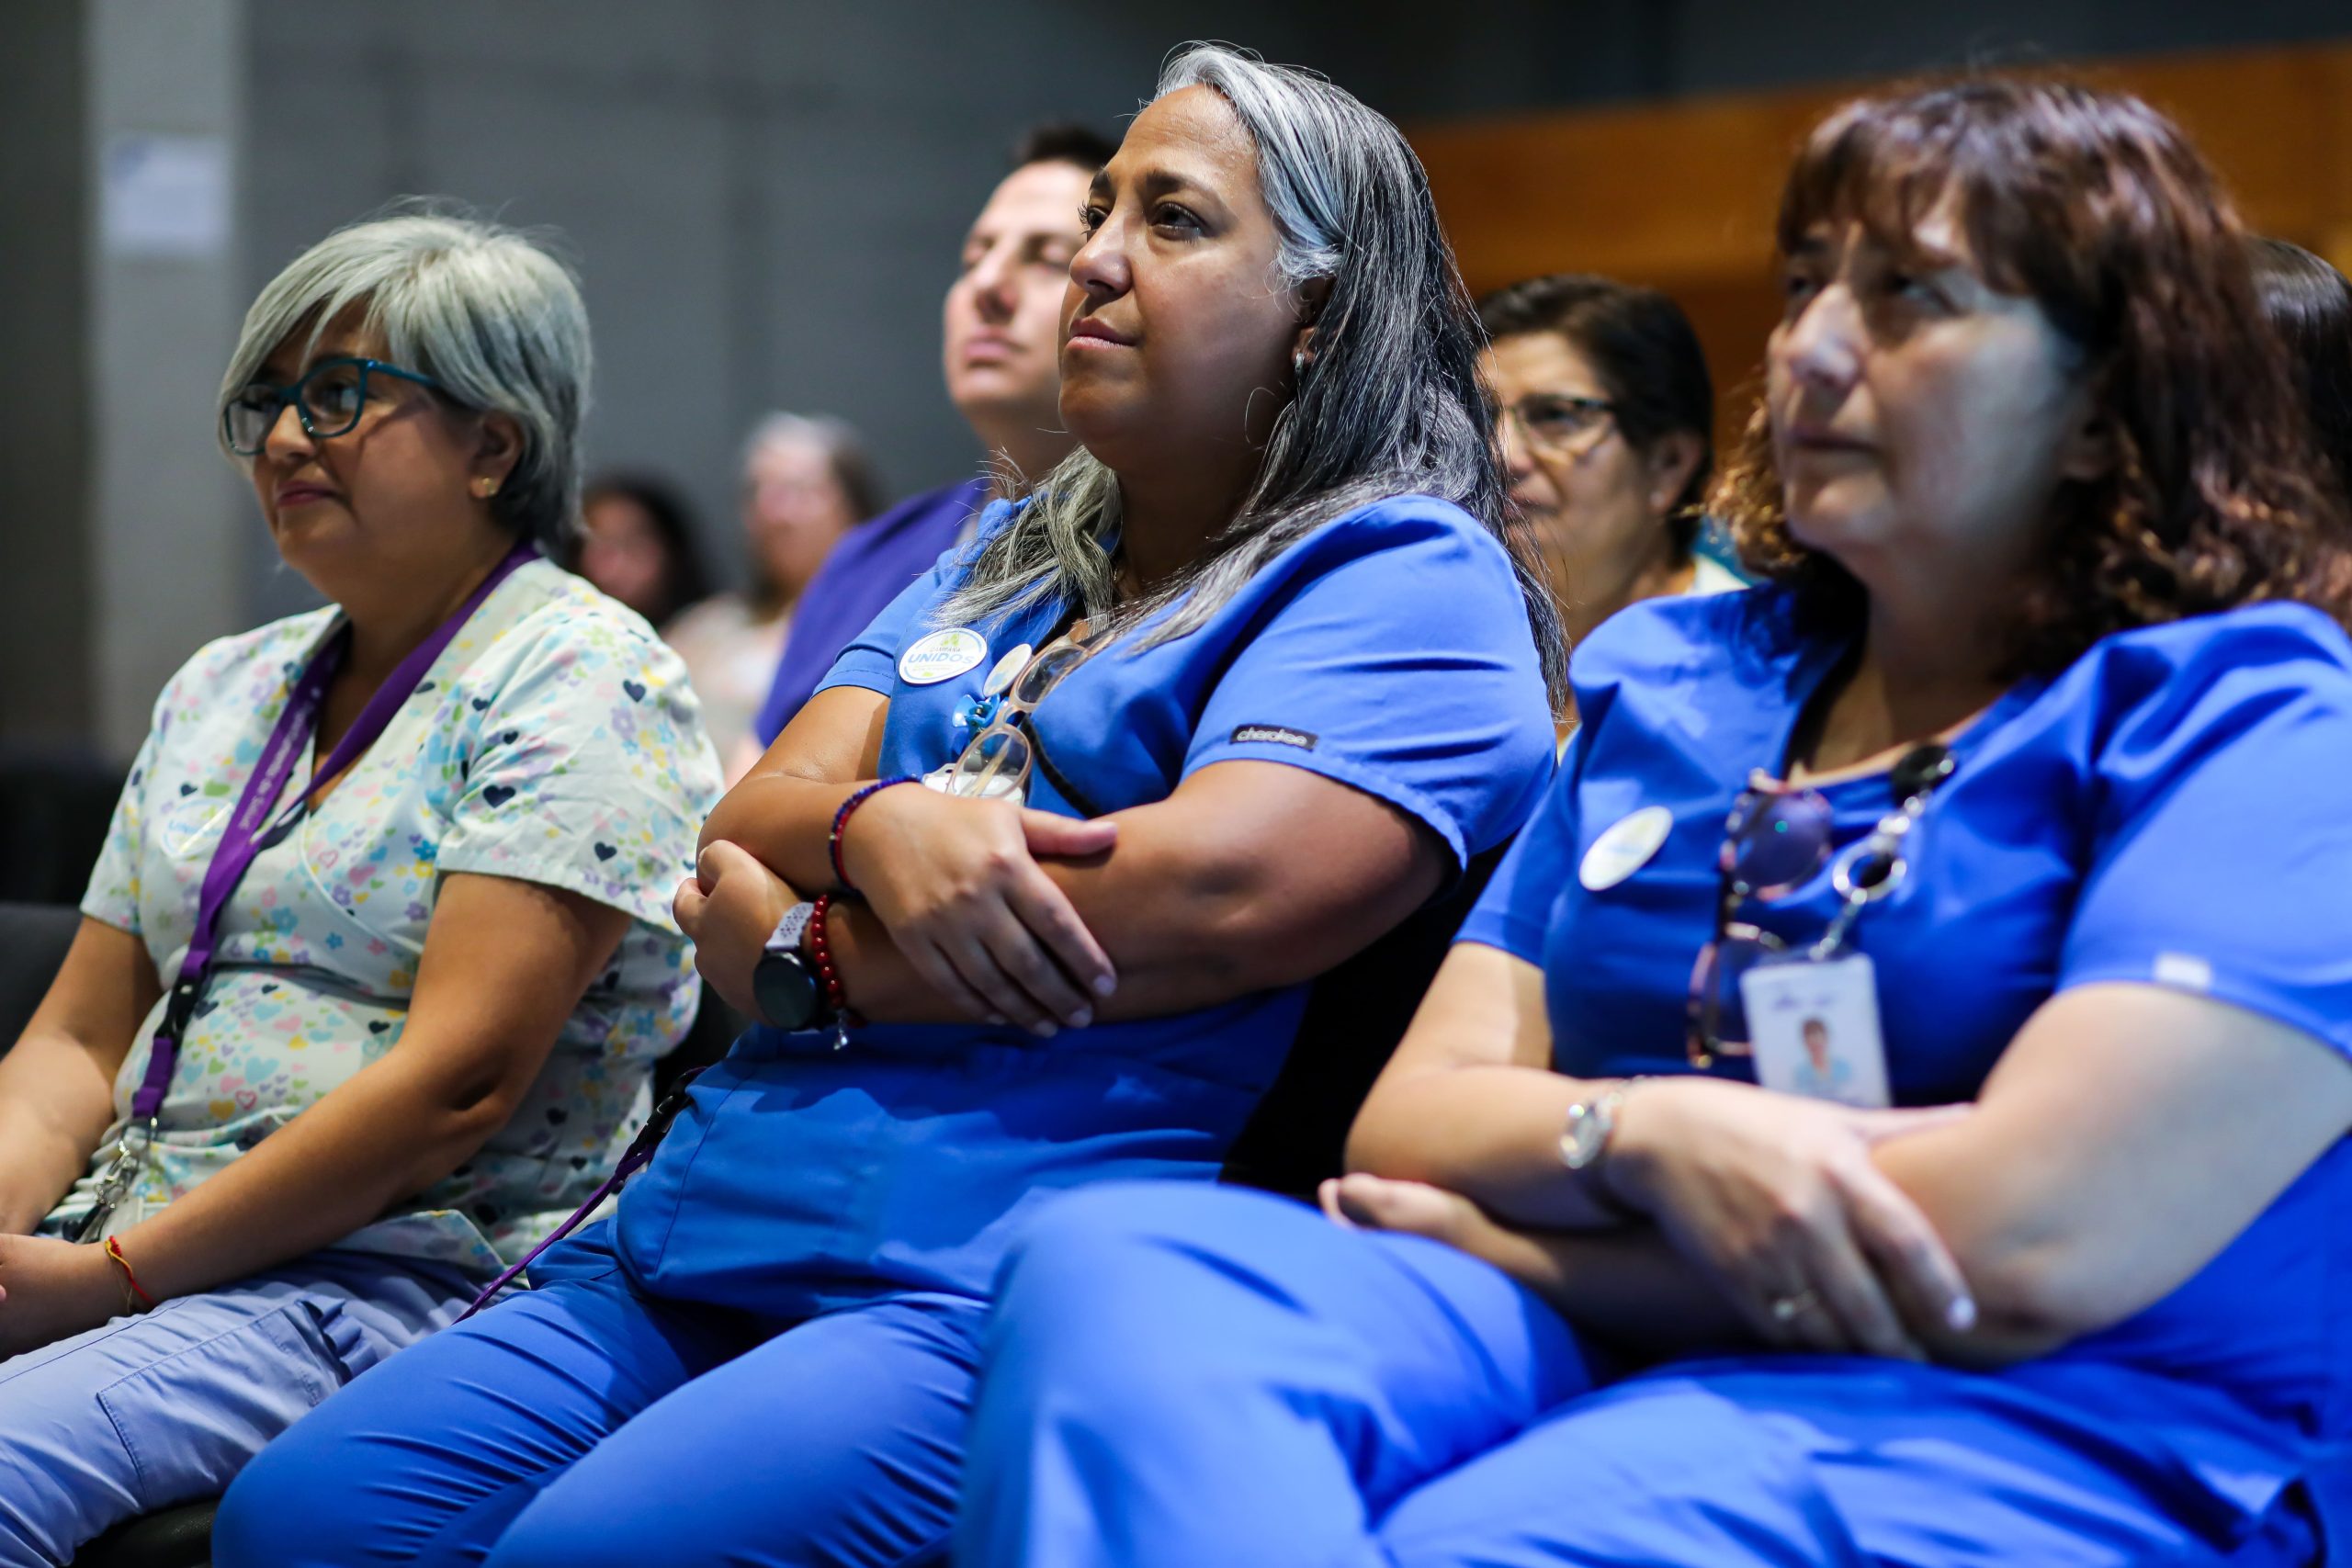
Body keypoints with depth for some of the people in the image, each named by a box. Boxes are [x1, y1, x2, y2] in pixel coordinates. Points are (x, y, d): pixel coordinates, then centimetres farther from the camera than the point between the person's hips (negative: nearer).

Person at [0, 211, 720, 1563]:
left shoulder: (580, 678, -4)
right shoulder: (220, 691, 20)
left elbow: (458, 1079, -14)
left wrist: (109, 1276, -14)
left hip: (410, 1272, -7)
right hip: (125, 1254, 7)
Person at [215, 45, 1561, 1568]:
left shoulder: (1406, 581, 0)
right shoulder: (1000, 560, 25)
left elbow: (1218, 891, -18)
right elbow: (750, 827, 16)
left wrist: (800, 958, -5)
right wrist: (879, 828, -11)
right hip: (697, 1240, 8)